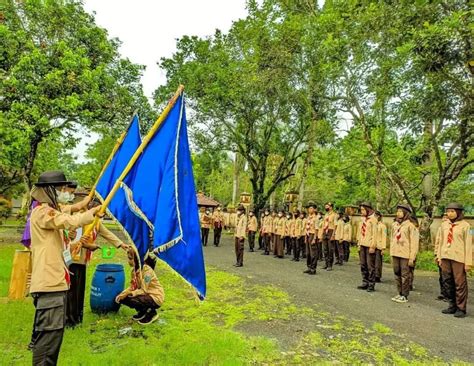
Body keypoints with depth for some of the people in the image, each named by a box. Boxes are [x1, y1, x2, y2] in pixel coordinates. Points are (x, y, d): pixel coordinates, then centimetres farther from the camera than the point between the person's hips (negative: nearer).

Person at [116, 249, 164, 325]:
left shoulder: (147, 270, -23)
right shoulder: (134, 269, 2)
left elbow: (144, 290, -23)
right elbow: (132, 287, 5)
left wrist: (132, 293, -33)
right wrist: (122, 294, -10)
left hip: (155, 298, -8)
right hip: (145, 295, 8)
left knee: (132, 301, -29)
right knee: (123, 298, -1)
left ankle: (152, 313, -4)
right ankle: (142, 312, 16)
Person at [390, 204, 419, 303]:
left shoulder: (410, 225, -7)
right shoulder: (394, 225, 10)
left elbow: (414, 242, -8)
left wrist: (412, 258, -11)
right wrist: (391, 254, 13)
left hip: (405, 255, -6)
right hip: (395, 254, 6)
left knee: (405, 275, 1)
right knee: (397, 274, 12)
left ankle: (405, 296, 11)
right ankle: (400, 293, 23)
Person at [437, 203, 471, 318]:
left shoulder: (465, 225, -4)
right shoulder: (444, 225, 10)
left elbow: (468, 244, -5)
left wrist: (468, 262, -8)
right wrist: (439, 257, 12)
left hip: (459, 258, -5)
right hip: (446, 257, 5)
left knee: (460, 284, 0)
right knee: (448, 283, 10)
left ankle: (461, 308, 10)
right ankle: (453, 306, 22)